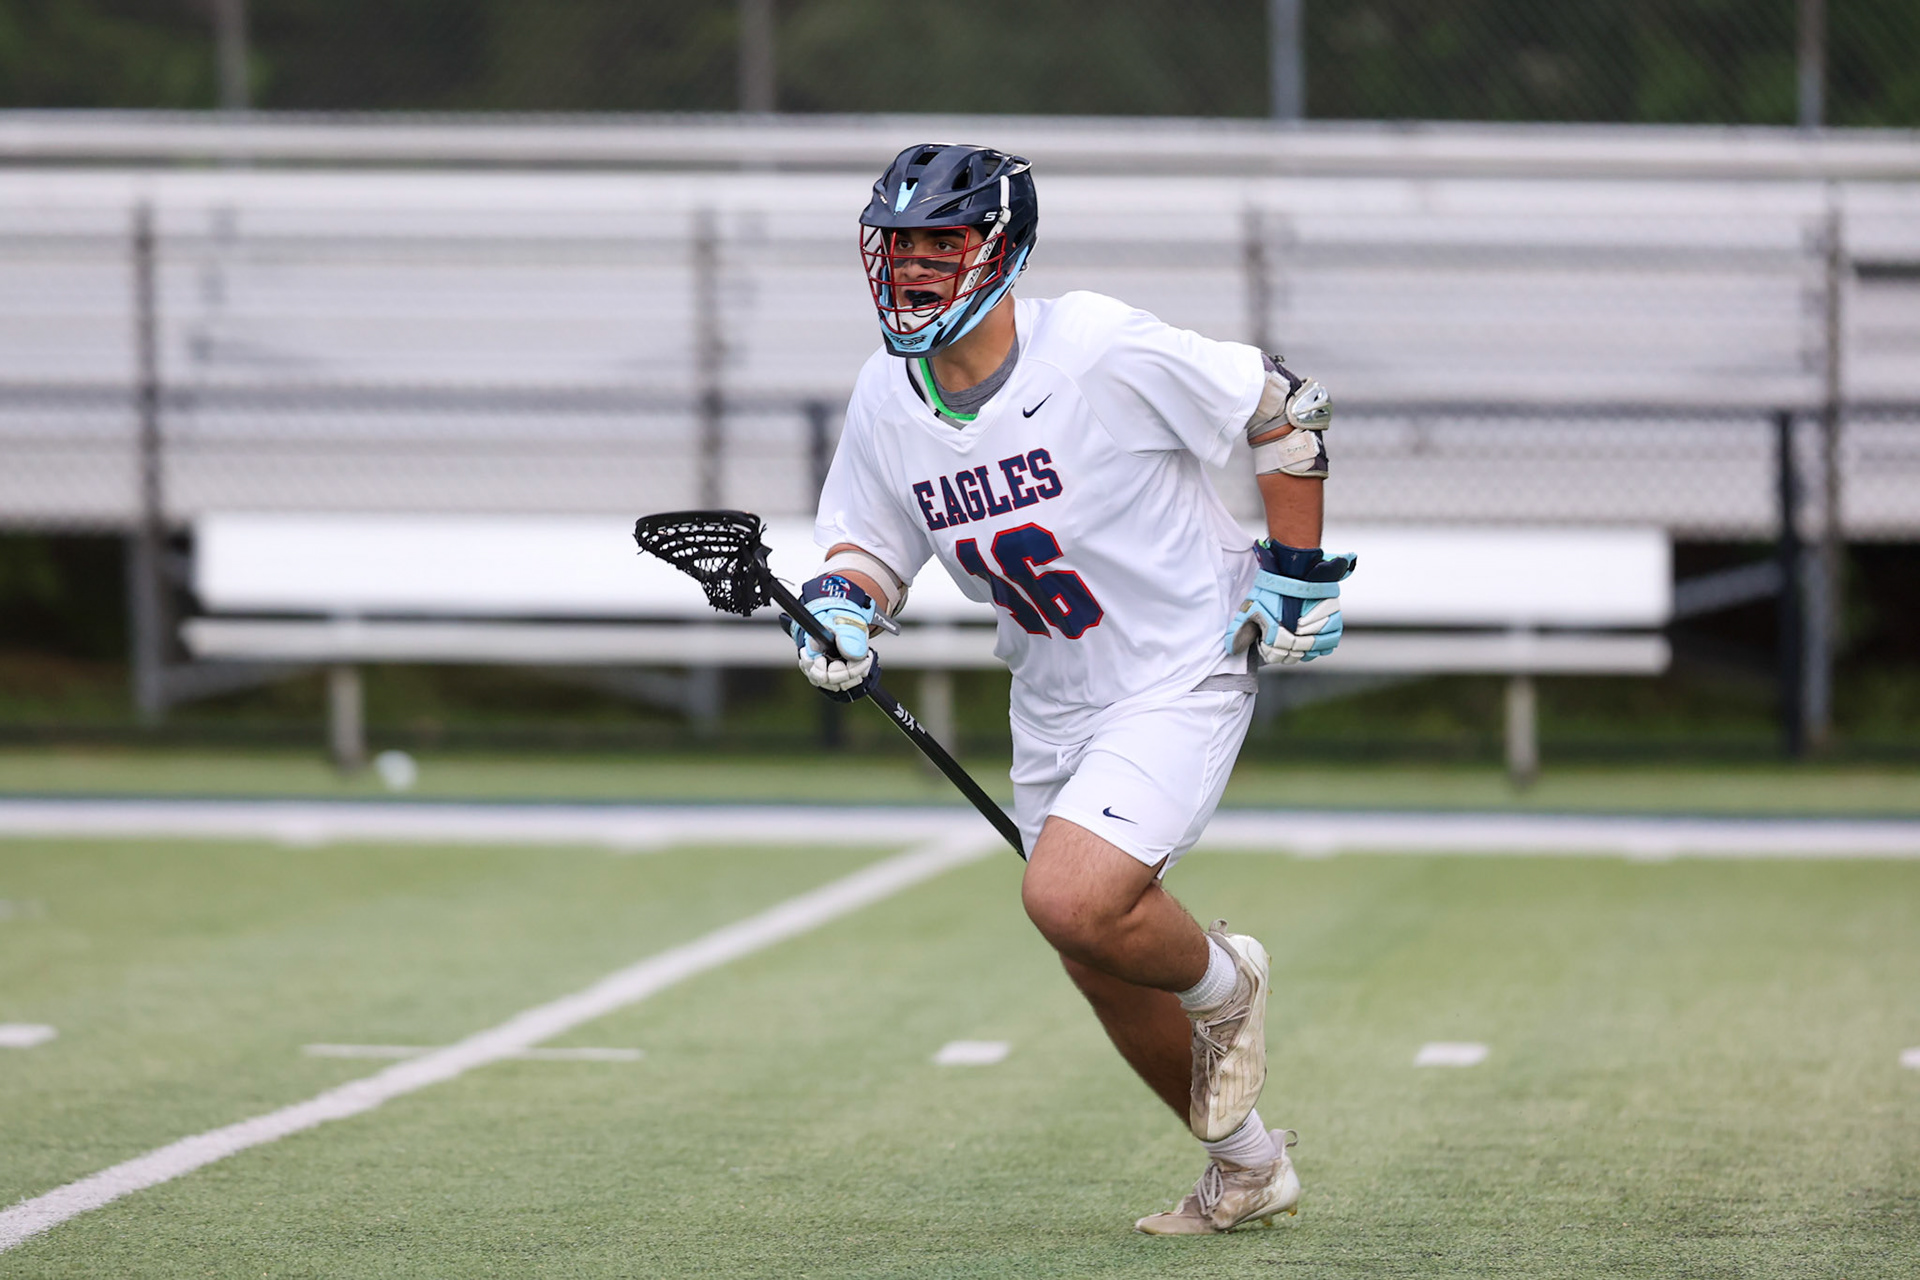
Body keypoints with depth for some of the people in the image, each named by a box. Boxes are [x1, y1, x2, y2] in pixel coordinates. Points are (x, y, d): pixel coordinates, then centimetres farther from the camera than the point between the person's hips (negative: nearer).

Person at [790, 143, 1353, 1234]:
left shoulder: (1102, 351, -23)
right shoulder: (888, 397, -5)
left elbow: (1285, 409, -12)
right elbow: (873, 539, 10)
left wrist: (1296, 572, -10)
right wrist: (842, 603, -12)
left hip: (1184, 676, -7)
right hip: (1054, 703, 7)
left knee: (1072, 900, -27)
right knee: (1107, 976, 13)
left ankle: (1223, 983, 7)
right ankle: (1250, 1167, 35)